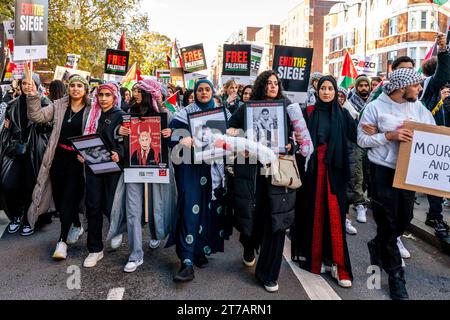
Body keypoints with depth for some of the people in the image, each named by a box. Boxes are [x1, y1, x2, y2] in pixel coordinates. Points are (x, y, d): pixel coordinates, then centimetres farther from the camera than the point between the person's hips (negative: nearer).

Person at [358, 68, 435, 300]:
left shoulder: (419, 107, 4)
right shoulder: (375, 107, -7)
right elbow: (362, 139, -9)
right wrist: (389, 136, -20)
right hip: (383, 172, -5)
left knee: (404, 221, 13)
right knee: (388, 223, 3)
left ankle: (378, 246, 43)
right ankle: (396, 275, 18)